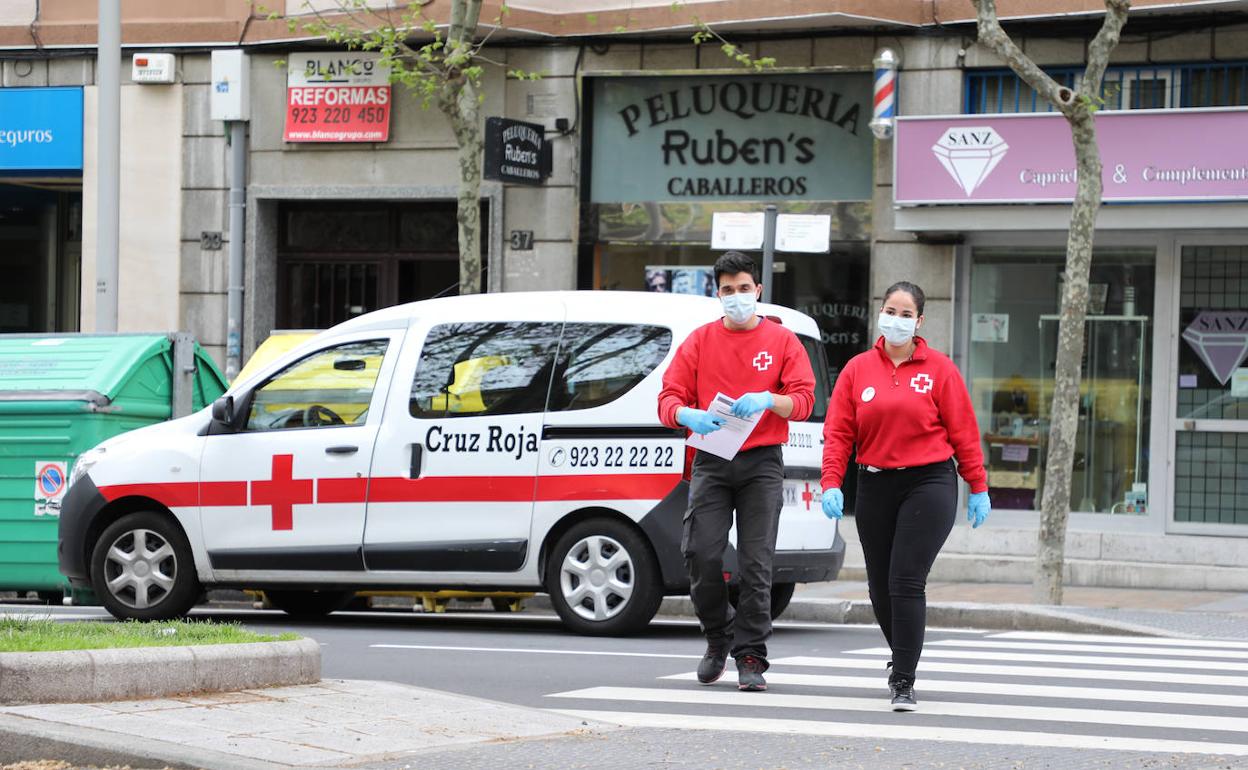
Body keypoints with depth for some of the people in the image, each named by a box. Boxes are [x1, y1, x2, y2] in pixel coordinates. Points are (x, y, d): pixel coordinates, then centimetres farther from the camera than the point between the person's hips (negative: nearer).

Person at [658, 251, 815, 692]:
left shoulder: (782, 341, 8)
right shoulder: (700, 341, 11)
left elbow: (803, 400, 0)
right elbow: (669, 398, 6)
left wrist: (769, 399, -21)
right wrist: (687, 415, -18)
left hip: (762, 462, -1)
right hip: (711, 462, 1)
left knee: (756, 562, -6)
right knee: (700, 553, -9)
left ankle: (750, 657, -3)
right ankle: (718, 638, 14)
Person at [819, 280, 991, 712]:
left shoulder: (939, 370, 1)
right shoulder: (858, 370, 7)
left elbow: (963, 431, 2)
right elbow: (838, 432, 4)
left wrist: (978, 487, 0)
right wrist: (831, 483, -8)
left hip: (928, 484, -3)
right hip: (874, 486, 4)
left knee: (907, 582, -13)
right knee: (880, 587, 10)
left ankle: (904, 684, -10)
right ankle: (902, 657, 36)